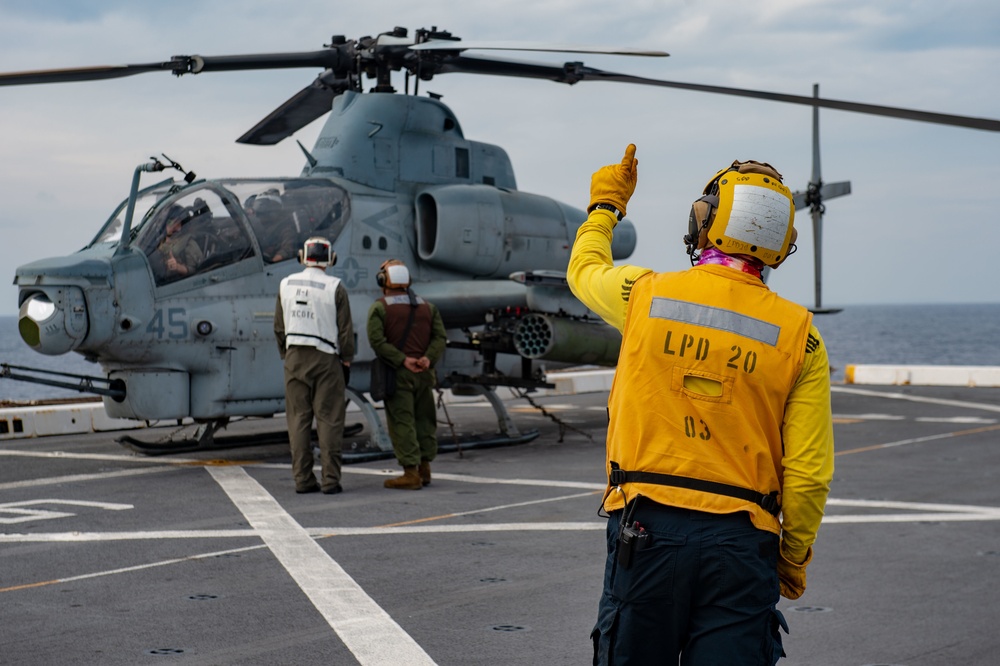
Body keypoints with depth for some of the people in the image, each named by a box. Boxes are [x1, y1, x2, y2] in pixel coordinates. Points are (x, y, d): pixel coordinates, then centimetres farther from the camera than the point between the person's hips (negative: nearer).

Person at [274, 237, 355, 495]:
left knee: (298, 418, 5)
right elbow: (345, 329, -4)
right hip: (326, 358, -3)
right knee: (328, 419, -2)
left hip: (295, 357, 3)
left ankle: (302, 479, 5)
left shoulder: (286, 284, 5)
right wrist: (346, 361, 6)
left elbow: (279, 327, 10)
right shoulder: (335, 287, -6)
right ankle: (330, 479, -4)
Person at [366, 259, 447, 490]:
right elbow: (440, 336, 3)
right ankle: (424, 469, 19)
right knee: (425, 420, 13)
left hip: (397, 374, -5)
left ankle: (411, 473, -7)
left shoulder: (379, 308, -2)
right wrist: (429, 358, -9)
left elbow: (377, 341, -14)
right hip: (424, 374, 5)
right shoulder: (427, 307, 13)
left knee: (402, 423, -4)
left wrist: (402, 360, -15)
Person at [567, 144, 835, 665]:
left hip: (645, 528, 1)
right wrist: (793, 556, 11)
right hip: (741, 542, -1)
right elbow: (809, 472, -4)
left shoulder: (645, 295, -1)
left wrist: (606, 204, 44)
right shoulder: (798, 334, -2)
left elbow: (585, 269, 25)